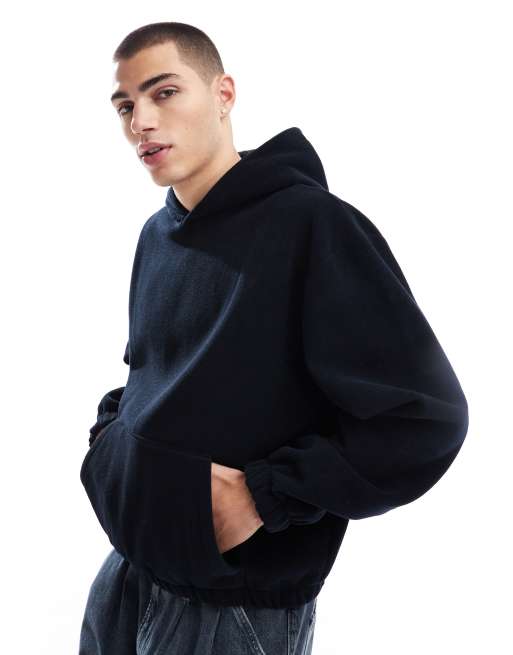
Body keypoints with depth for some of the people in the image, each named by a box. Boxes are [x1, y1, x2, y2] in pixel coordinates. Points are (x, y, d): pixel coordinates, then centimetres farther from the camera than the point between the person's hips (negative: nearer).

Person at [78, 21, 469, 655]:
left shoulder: (313, 223, -18)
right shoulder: (156, 235, 7)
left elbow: (426, 419, -22)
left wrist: (264, 494, -21)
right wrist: (109, 435, 4)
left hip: (239, 604, -7)